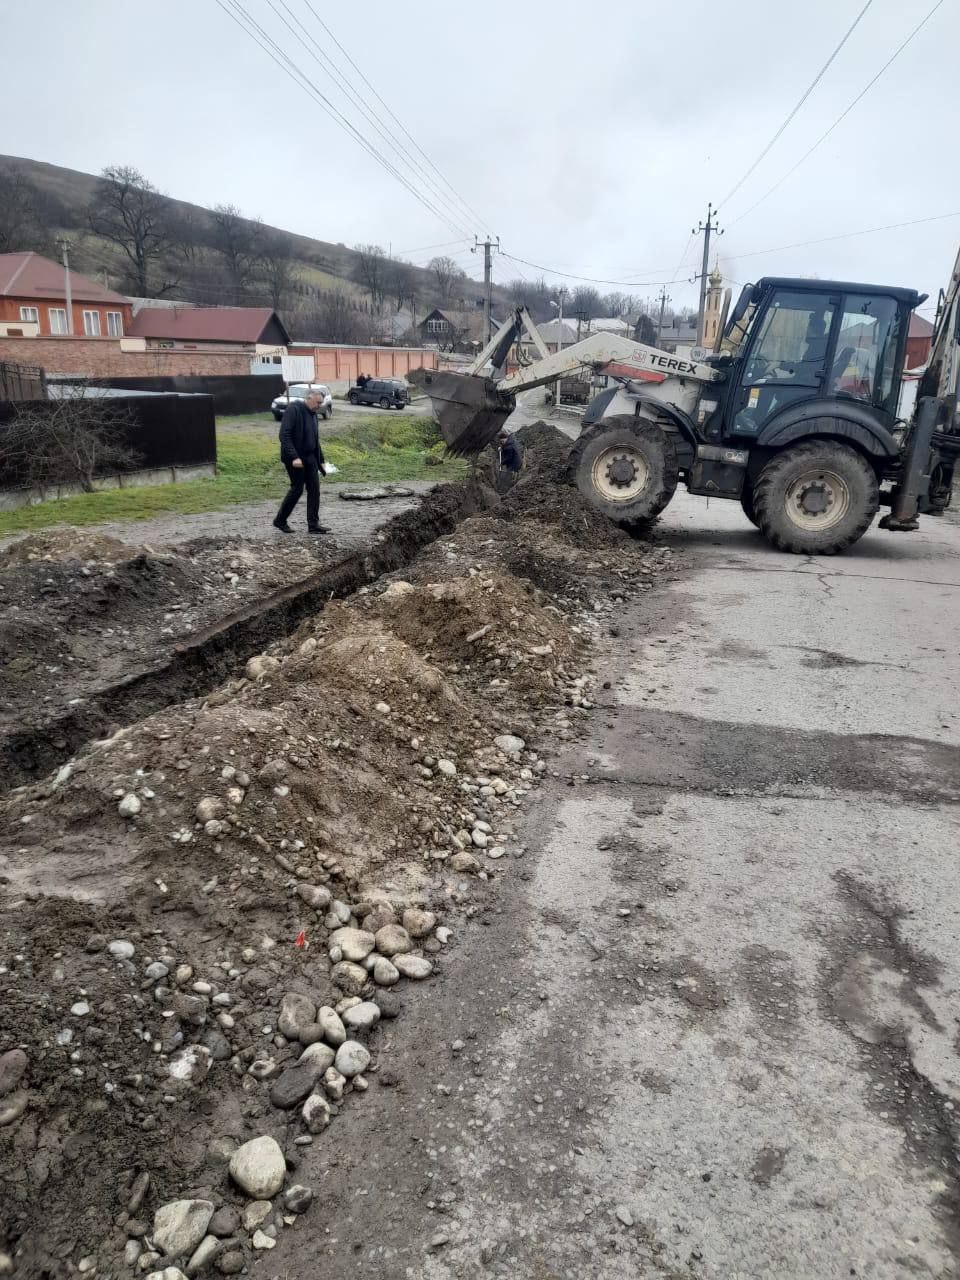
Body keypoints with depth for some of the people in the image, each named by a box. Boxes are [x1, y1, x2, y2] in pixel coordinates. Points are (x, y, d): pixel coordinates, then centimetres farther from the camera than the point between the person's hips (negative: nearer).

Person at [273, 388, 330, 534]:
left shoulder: (312, 414, 13)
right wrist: (294, 457, -28)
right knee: (297, 488, -3)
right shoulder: (293, 409, -14)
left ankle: (313, 524, 6)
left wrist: (321, 461, 17)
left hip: (309, 457, 8)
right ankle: (280, 521, 13)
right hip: (295, 458, -8)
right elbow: (284, 435, -21)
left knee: (314, 489, 2)